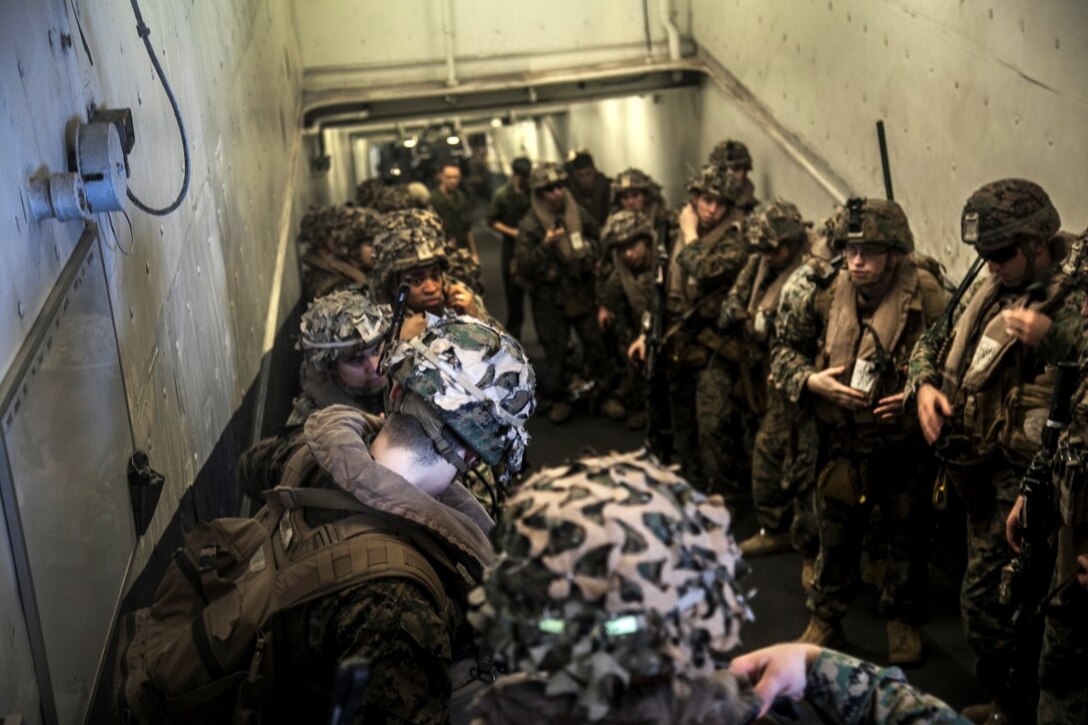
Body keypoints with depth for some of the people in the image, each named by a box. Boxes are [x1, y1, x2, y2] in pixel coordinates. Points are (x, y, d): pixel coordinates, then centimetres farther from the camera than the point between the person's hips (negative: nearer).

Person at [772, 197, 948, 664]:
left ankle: (902, 620, 35)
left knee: (906, 532, 15)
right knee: (835, 532, 12)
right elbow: (783, 352, 4)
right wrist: (811, 381, -15)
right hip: (844, 438, 2)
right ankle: (825, 620, 30)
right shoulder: (826, 294, -7)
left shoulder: (928, 297, -16)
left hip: (906, 440, -2)